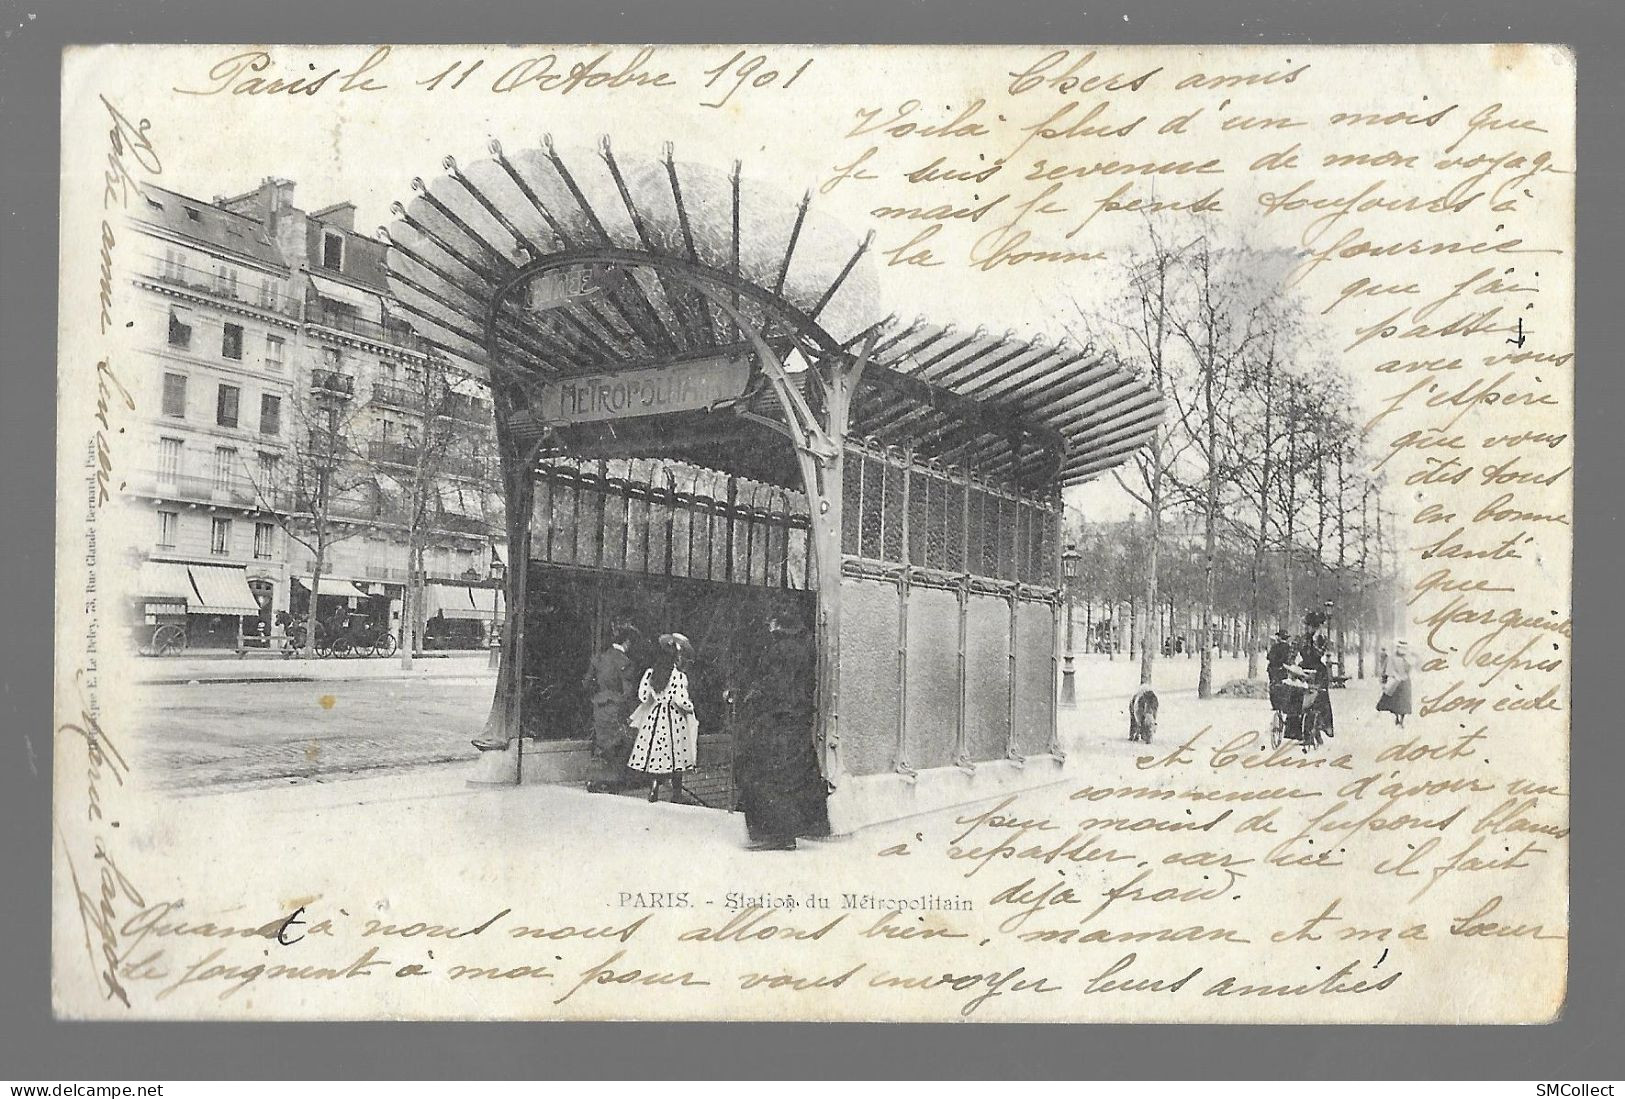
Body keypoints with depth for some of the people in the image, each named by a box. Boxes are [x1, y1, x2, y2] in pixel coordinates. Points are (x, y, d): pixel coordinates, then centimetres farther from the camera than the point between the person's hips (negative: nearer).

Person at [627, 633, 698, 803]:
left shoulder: (650, 673, 1)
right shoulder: (679, 676, -14)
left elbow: (642, 696, 1)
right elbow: (681, 700, -20)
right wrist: (691, 707, 0)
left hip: (654, 716, 4)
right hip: (674, 719, -4)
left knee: (654, 755, 10)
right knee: (675, 756, 7)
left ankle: (653, 790, 9)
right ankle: (677, 794, 14)